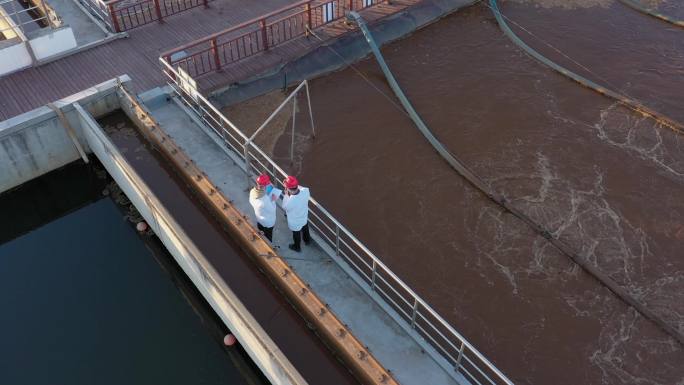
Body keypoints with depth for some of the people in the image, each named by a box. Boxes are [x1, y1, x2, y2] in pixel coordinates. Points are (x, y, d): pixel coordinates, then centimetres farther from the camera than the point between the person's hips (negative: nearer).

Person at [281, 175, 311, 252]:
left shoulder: (289, 201, -45)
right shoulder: (306, 191, -34)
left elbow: (284, 207, -19)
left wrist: (286, 195, -17)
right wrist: (296, 185, -13)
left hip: (295, 223, -4)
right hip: (304, 217, 4)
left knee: (296, 234, 28)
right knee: (305, 229, 36)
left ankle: (297, 247, 56)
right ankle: (307, 240, 65)